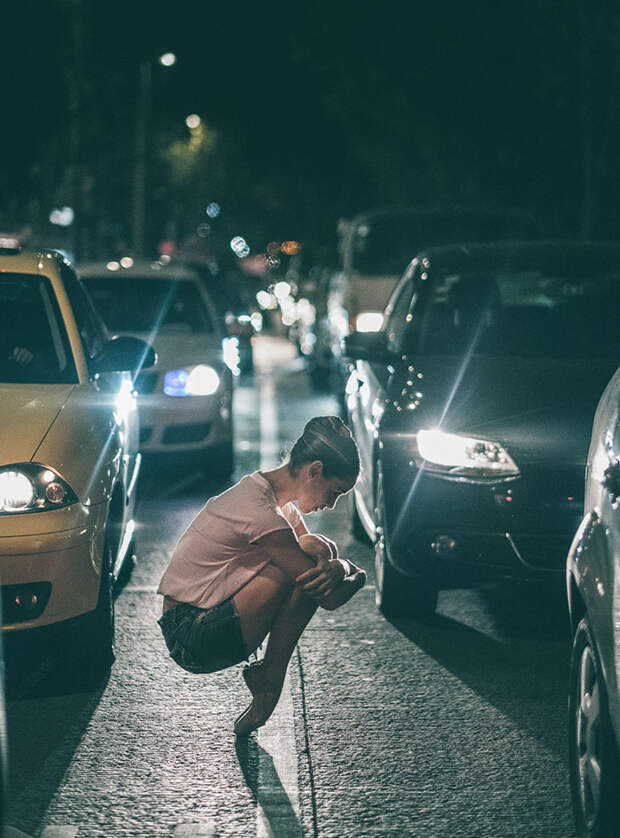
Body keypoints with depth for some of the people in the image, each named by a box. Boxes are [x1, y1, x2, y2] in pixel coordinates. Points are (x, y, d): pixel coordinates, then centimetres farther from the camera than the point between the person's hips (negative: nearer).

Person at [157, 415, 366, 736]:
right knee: (301, 570, -24)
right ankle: (269, 678, -4)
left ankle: (265, 674, 5)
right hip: (193, 640, -10)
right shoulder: (260, 510, -24)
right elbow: (329, 598, -22)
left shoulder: (268, 492, 7)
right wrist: (354, 575, 0)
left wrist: (336, 568, -13)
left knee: (320, 549, 1)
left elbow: (327, 557, 11)